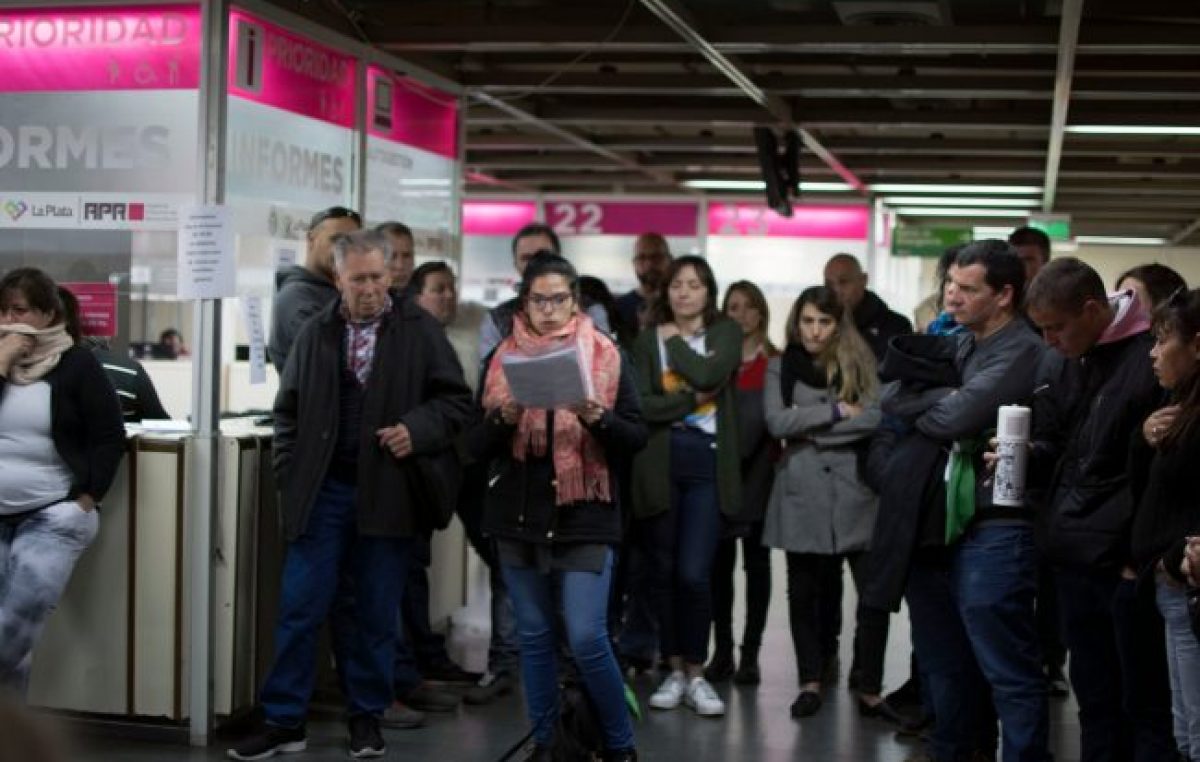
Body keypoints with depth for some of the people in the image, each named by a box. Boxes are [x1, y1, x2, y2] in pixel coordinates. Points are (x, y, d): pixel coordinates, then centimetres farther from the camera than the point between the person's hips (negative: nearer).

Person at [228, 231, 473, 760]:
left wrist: (417, 429, -15)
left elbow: (456, 399, 1)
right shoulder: (316, 333, 7)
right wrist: (291, 475, 3)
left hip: (386, 492, -1)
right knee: (299, 608, 0)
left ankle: (366, 716, 21)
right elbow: (288, 410, 12)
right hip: (323, 491, 1)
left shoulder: (420, 331, 0)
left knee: (376, 613, 8)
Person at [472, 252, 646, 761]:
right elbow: (478, 446, 5)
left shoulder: (605, 356, 2)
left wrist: (597, 418, -19)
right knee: (534, 636, 9)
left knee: (586, 638, -8)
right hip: (519, 515, 3)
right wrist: (503, 419, -16)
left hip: (584, 517, -3)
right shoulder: (503, 357, 6)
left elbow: (636, 438, 0)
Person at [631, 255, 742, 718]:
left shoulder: (726, 333, 8)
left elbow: (710, 376, -13)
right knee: (664, 572, 7)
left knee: (694, 573, -10)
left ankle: (696, 674, 4)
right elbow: (639, 403, -5)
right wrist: (693, 399, -9)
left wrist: (675, 339, -1)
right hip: (660, 463, 2)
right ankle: (674, 670, 19)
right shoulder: (648, 339, 8)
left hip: (708, 461, -2)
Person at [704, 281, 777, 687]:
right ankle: (722, 652, 9)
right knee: (720, 562, 2)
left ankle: (750, 654, 8)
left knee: (756, 562, 4)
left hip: (757, 472, -1)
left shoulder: (774, 363, 2)